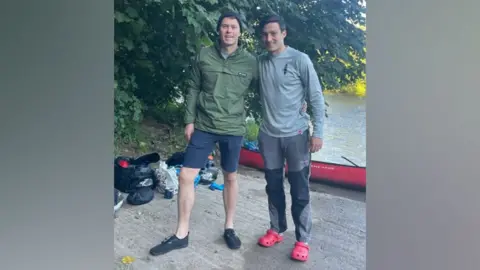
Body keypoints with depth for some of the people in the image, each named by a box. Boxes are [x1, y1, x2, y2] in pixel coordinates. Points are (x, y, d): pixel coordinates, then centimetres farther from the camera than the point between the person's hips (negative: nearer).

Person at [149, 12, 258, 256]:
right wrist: (189, 120, 1)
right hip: (203, 127, 1)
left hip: (233, 129, -1)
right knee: (185, 176, -1)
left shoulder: (250, 62, -1)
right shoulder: (204, 55, 1)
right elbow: (193, 89, 5)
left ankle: (229, 227, 30)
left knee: (230, 177, 11)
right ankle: (181, 234, 14)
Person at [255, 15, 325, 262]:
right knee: (273, 186, 13)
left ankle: (302, 240, 16)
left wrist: (318, 132, -11)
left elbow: (316, 98, -6)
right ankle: (276, 230, 30)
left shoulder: (300, 60, -7)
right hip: (269, 135, 4)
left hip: (296, 135, -4)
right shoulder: (260, 62, 5)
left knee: (299, 190, 3)